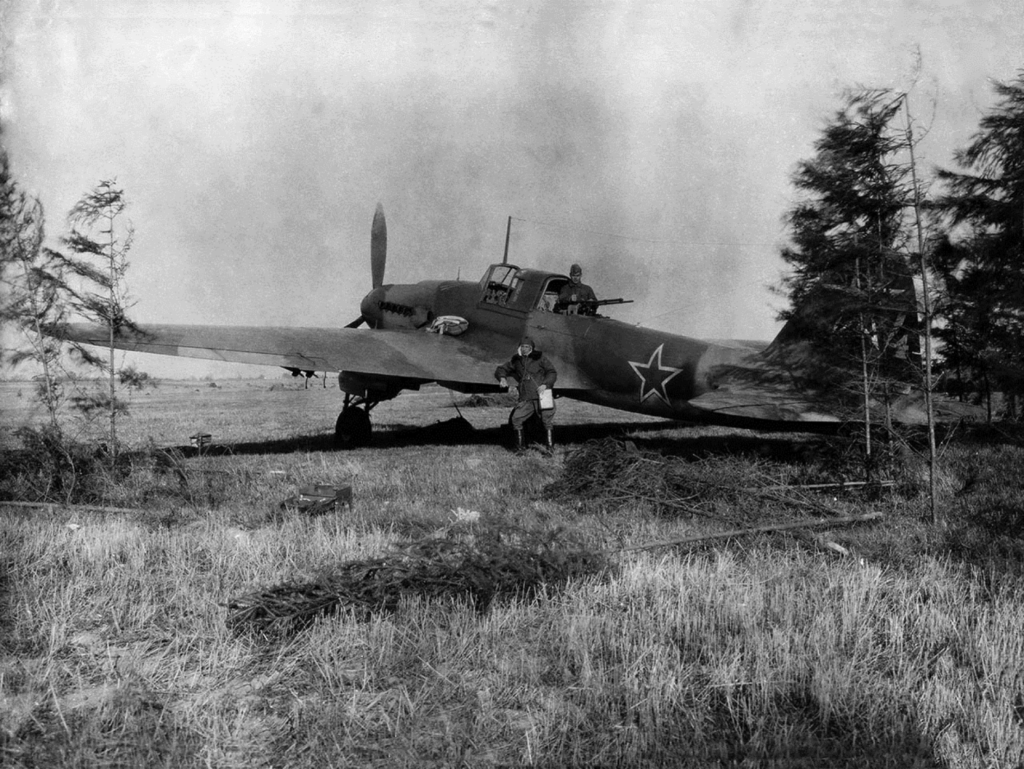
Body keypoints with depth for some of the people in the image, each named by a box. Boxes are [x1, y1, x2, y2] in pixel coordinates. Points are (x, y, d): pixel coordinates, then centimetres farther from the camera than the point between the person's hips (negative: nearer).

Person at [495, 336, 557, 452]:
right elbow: (501, 369, 23)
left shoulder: (539, 358, 6)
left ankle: (550, 447, 0)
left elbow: (552, 373, 5)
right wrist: (502, 378, 0)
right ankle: (519, 447, 2)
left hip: (542, 395, -2)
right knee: (516, 418, -11)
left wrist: (545, 384, -12)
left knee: (548, 420, -8)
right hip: (525, 399, 2)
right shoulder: (516, 361, 15)